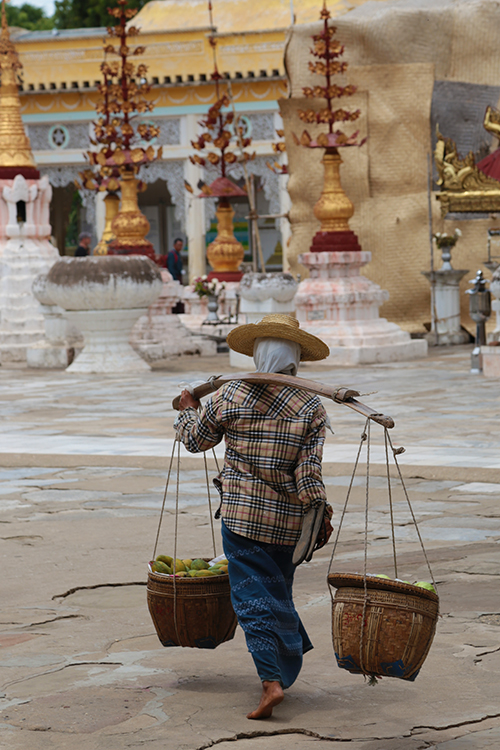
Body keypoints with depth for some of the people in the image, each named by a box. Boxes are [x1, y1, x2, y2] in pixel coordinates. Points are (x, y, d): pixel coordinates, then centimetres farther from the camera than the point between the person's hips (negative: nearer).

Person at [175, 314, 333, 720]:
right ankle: (287, 667, 30)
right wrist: (321, 513, -2)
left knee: (254, 596, -2)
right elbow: (309, 472, -10)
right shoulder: (311, 408, -5)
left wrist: (188, 409, 27)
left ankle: (271, 680, -15)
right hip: (289, 518, 2)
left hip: (241, 514, -2)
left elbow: (196, 439, 8)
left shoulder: (231, 396, -6)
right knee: (279, 591, 19)